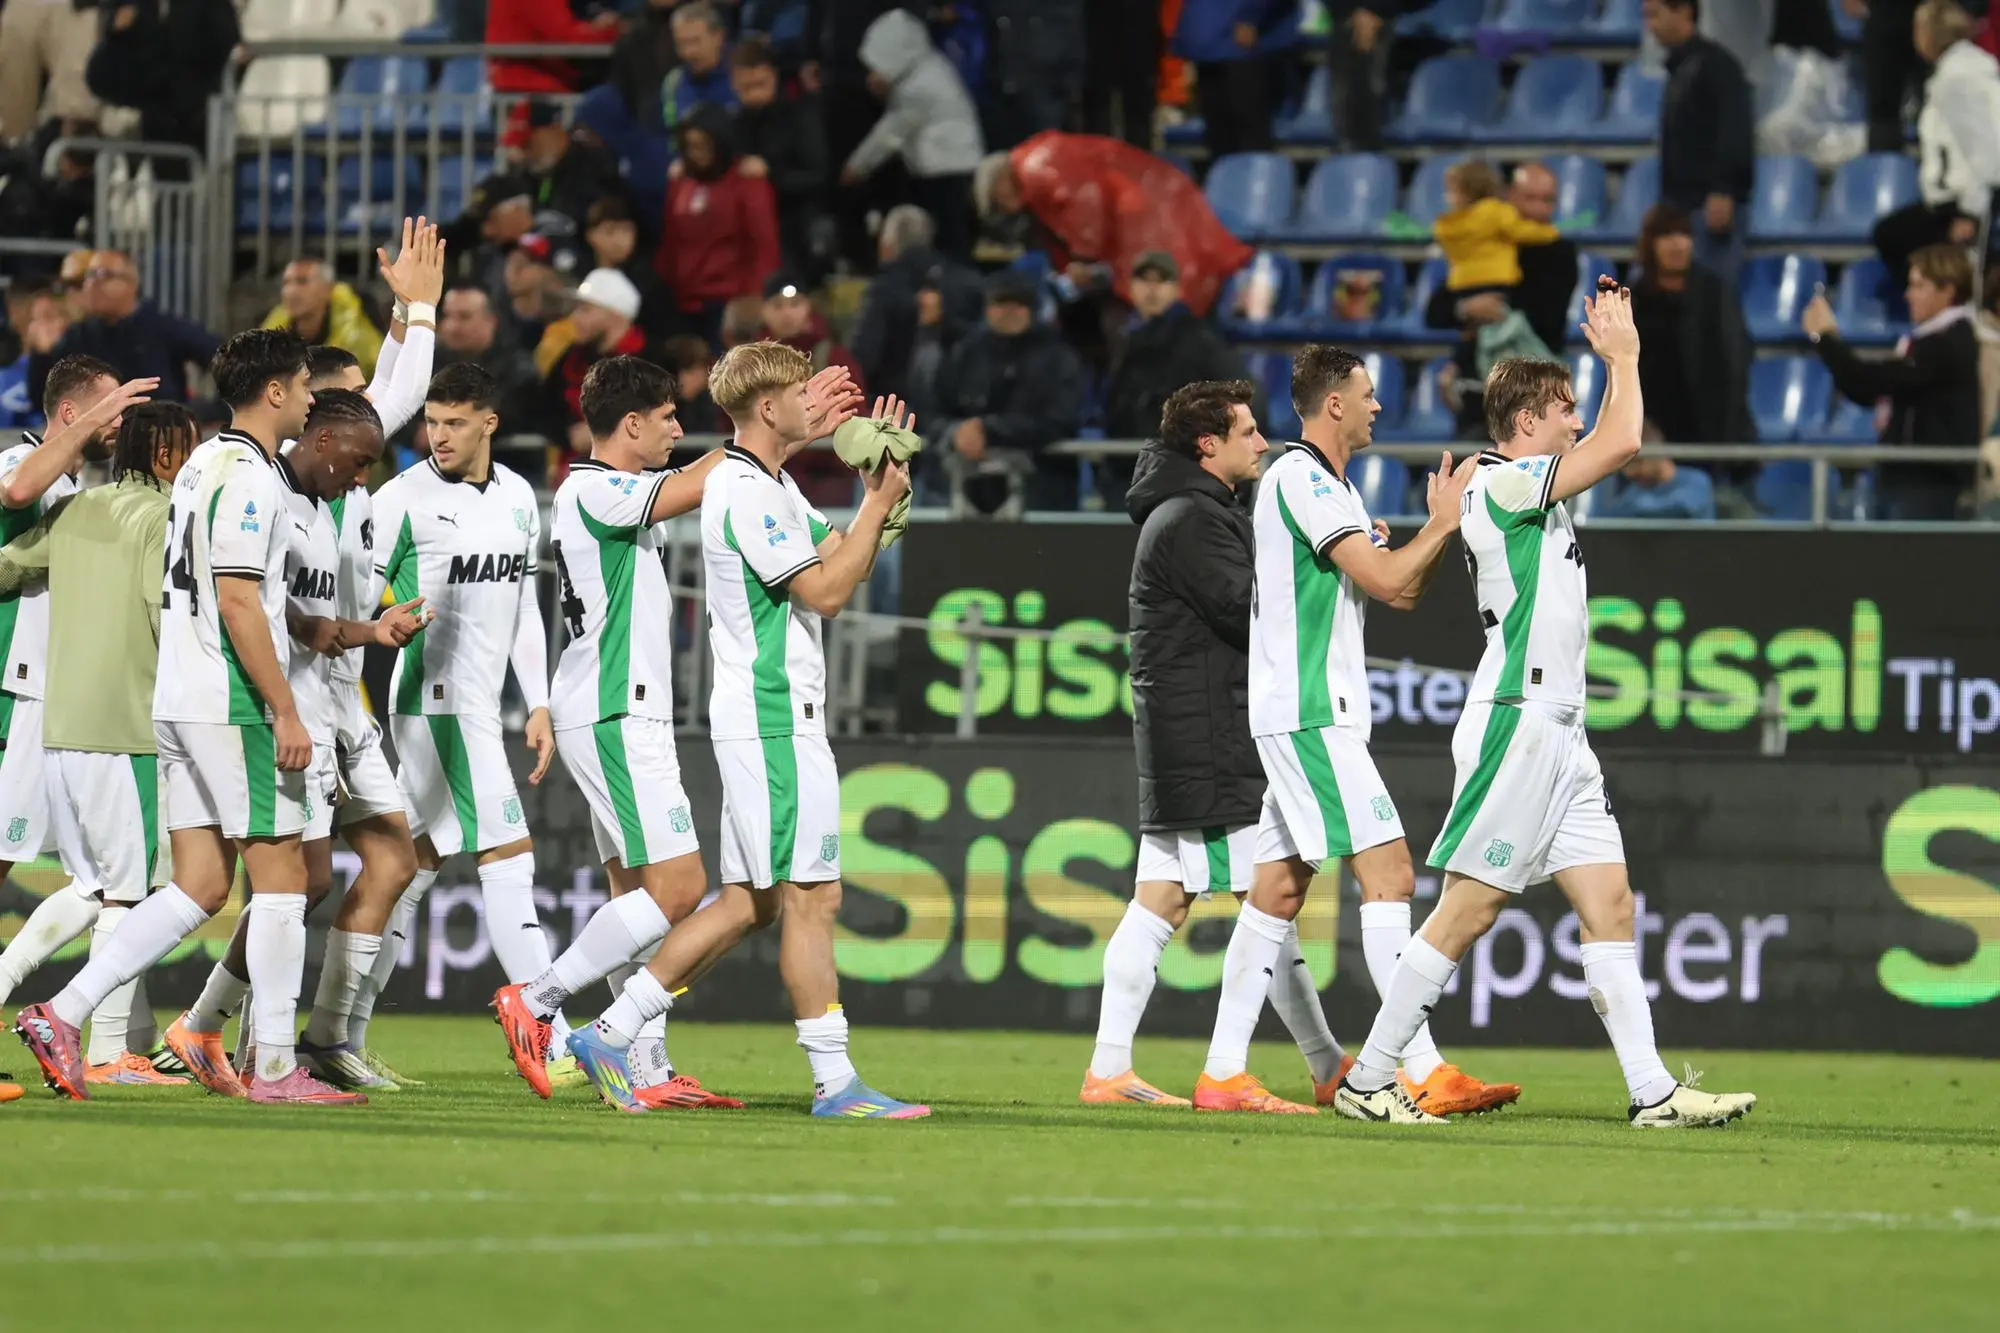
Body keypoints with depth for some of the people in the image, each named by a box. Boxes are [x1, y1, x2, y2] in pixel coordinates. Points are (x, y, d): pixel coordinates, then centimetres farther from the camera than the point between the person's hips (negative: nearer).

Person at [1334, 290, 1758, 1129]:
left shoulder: (1527, 487, 17)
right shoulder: (1501, 484, -11)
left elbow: (1611, 448, 35)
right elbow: (1621, 443, -15)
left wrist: (1619, 355, 25)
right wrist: (1622, 356, -1)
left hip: (1557, 732, 10)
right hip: (1516, 722, -10)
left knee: (1610, 902, 3)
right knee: (1468, 911, -8)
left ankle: (1652, 1091, -1)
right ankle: (1366, 1080, -2)